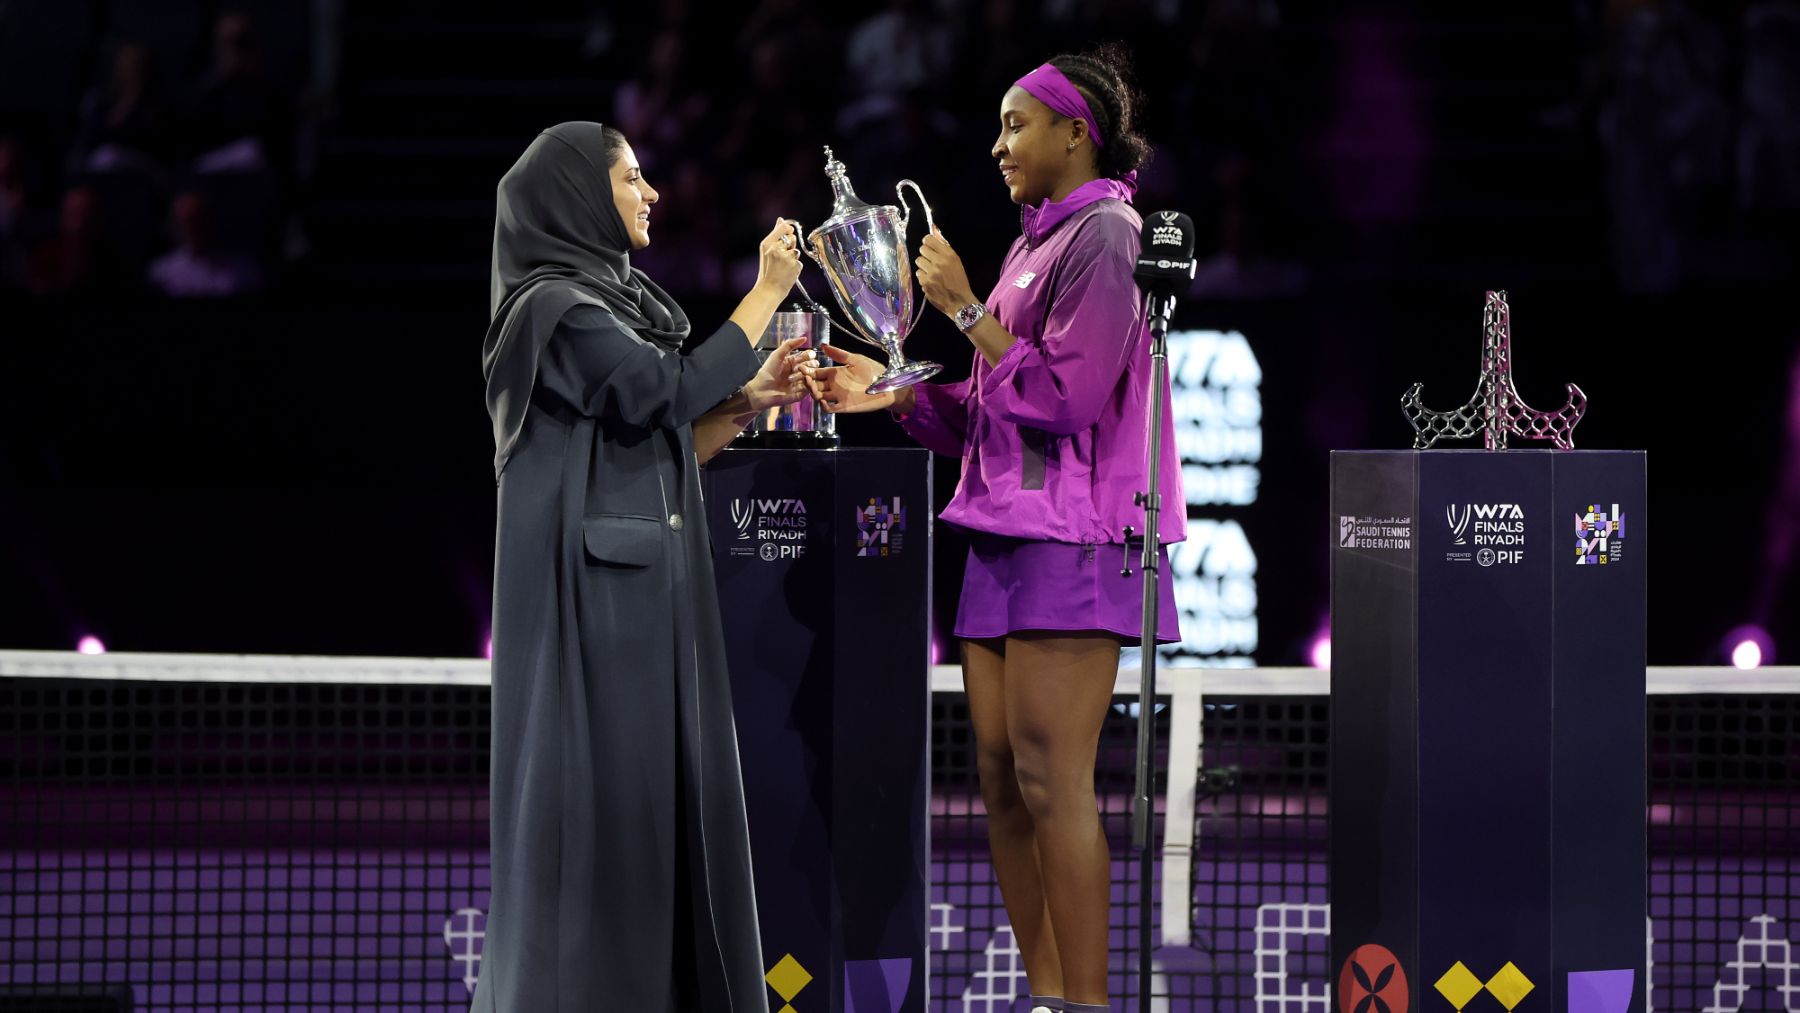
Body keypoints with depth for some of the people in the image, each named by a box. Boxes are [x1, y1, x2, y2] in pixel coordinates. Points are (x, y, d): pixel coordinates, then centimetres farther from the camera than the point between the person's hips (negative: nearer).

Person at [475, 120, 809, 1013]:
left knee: (655, 795, 8)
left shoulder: (611, 306, 17)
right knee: (596, 798, -7)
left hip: (644, 596, 9)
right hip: (590, 595, -9)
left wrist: (748, 401, 6)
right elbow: (672, 391, -21)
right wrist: (767, 292, -13)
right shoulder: (554, 309, -11)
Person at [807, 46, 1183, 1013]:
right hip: (1007, 534, 9)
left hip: (1072, 537, -9)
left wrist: (966, 309, -10)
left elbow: (1064, 398, -15)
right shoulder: (1035, 246, 21)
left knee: (1049, 777, -12)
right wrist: (893, 391, 11)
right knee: (1001, 776, 5)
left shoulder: (1105, 236, -7)